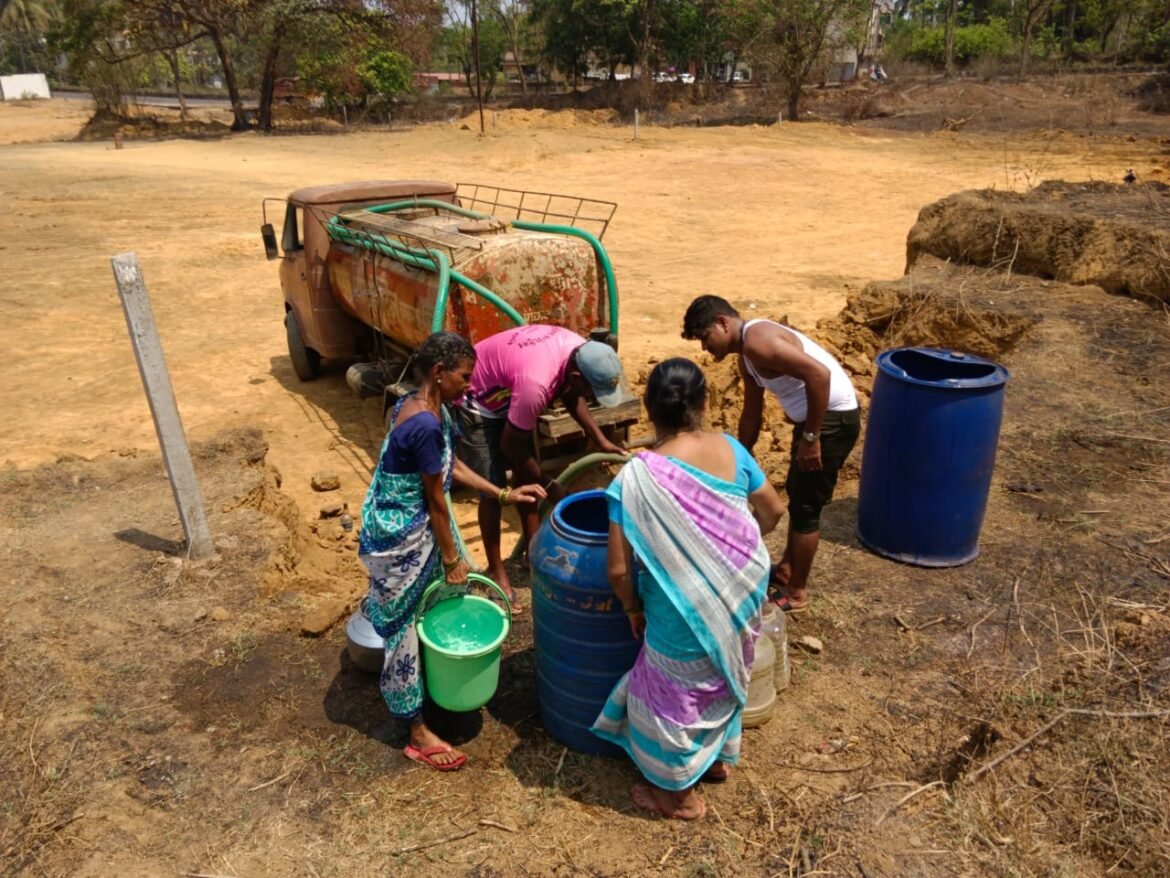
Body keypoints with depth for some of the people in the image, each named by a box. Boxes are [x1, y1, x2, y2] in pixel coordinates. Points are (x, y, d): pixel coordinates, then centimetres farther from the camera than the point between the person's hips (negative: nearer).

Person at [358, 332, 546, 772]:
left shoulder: (425, 407, 0)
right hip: (400, 540, -9)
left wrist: (503, 494, 11)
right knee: (406, 629, 6)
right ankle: (418, 734, 22)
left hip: (415, 527, 9)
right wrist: (451, 558, -8)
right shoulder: (426, 424, -29)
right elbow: (436, 500, -20)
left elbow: (449, 465, 12)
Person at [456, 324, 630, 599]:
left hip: (506, 395, 8)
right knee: (494, 489, -4)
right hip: (476, 403, -8)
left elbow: (572, 396, 5)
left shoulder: (579, 352, -18)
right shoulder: (535, 384, -41)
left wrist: (600, 441, -2)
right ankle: (495, 569, 13)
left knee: (526, 475, 12)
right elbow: (510, 445, -25)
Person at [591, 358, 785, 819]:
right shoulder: (730, 448, -9)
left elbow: (618, 568, -20)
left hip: (687, 610, -6)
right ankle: (719, 757, 51)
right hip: (741, 591, 6)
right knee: (721, 677, 28)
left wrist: (633, 609, -1)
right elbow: (773, 511, 4)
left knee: (675, 693, 17)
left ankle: (680, 793, 37)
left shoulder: (638, 477, -23)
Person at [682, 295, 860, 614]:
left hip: (833, 418, -10)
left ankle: (796, 592, 17)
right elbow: (751, 414, 21)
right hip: (816, 416, 10)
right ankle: (786, 569, 40)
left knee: (805, 506, 2)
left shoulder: (758, 340, -21)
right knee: (797, 495, 22)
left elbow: (819, 374, -29)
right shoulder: (748, 354, 10)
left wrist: (810, 438, -24)